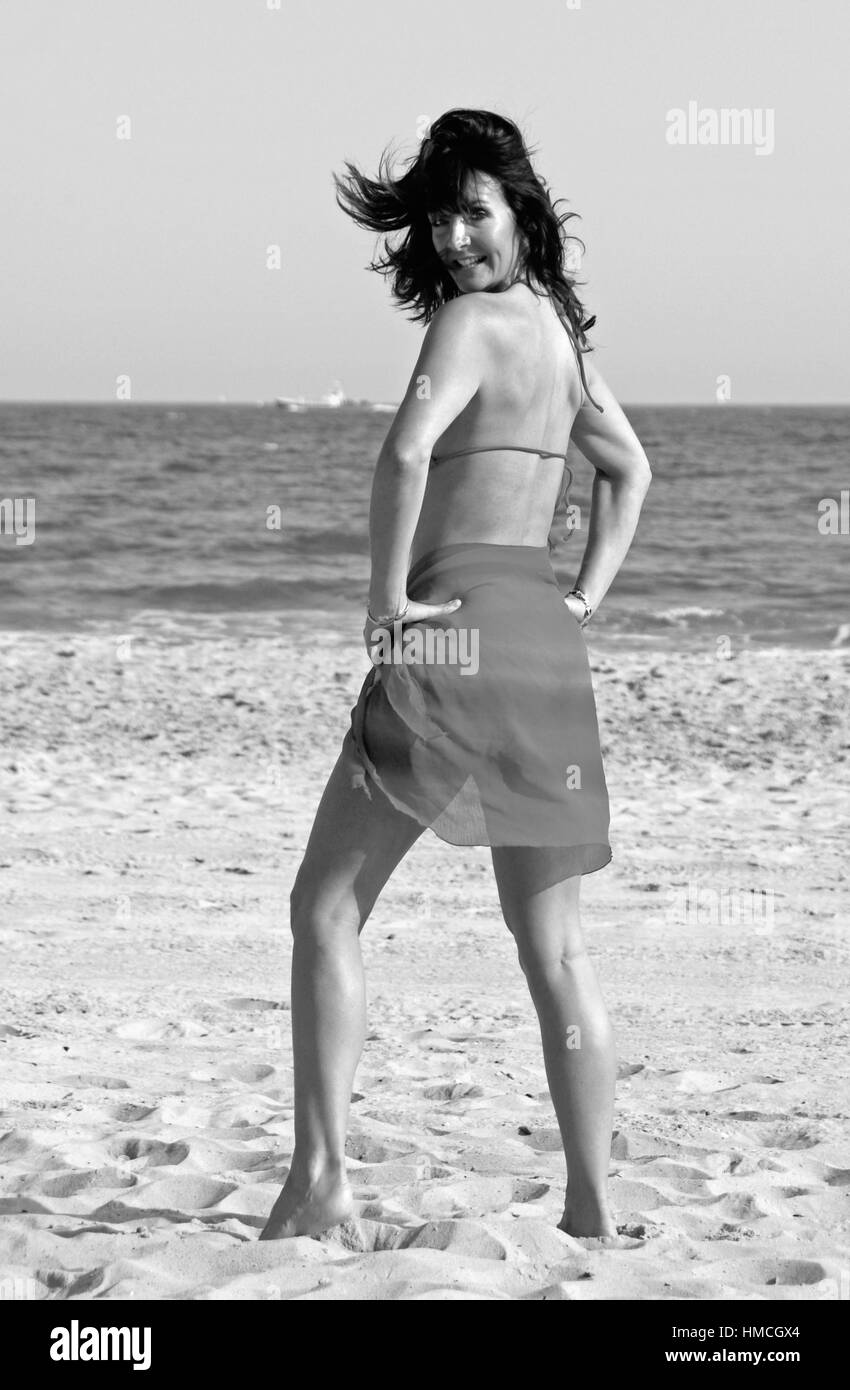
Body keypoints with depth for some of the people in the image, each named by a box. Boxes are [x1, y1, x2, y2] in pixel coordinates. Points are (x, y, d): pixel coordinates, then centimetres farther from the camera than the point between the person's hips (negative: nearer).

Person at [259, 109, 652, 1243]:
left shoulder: (472, 320, -8)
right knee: (552, 944, 9)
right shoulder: (558, 327, 17)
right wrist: (590, 595, 21)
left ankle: (323, 1172, -6)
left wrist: (386, 592, -15)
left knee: (326, 903, 1)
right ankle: (594, 1210, 10)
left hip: (455, 627, -8)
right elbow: (631, 470, 29)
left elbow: (405, 452, -25)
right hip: (543, 639, 8)